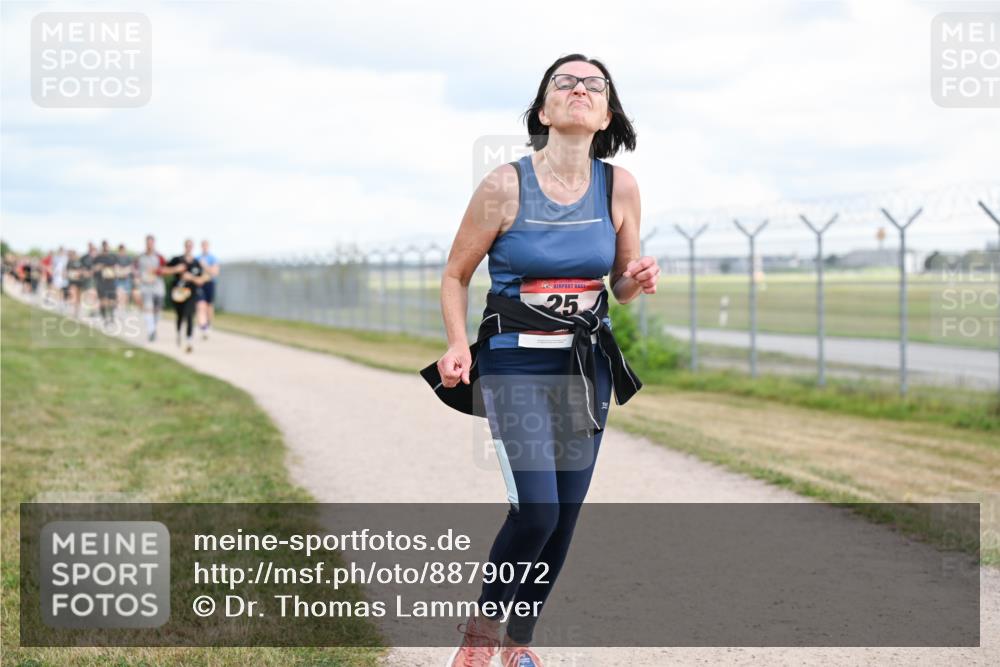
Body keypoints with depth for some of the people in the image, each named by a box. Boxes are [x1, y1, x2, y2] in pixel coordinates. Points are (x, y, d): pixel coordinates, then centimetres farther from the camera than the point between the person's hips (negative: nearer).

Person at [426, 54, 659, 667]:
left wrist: (639, 281, -12)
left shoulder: (619, 187, -2)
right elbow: (456, 275, 0)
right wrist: (458, 346, -16)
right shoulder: (506, 185, -11)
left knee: (564, 518, 6)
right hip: (516, 363, -4)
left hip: (588, 365, 4)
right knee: (536, 511, -16)